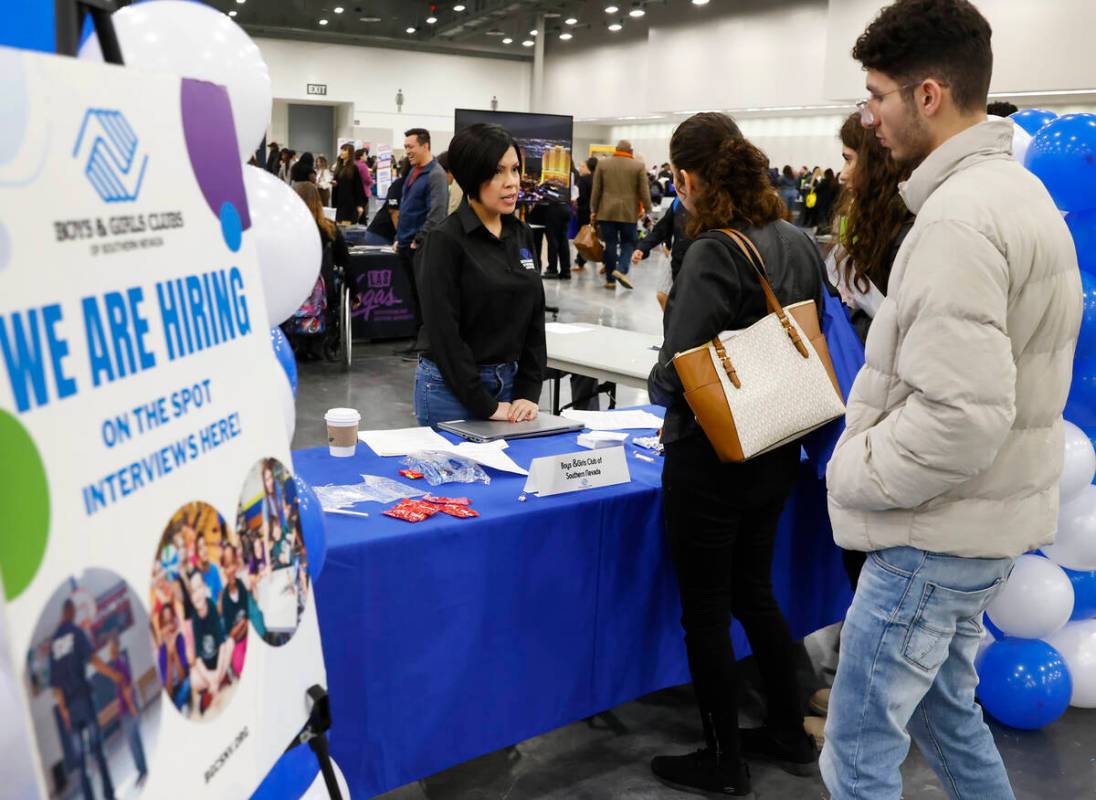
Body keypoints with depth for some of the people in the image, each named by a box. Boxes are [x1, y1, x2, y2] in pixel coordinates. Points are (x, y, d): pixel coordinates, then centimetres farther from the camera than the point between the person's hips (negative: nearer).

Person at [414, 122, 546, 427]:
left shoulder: (522, 234, 6)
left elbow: (534, 317, 7)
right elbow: (443, 332, -17)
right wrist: (484, 406, -17)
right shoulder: (446, 239, -14)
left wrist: (529, 393, -2)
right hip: (452, 386, -6)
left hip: (510, 382, 6)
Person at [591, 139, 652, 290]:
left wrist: (593, 210, 10)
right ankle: (621, 269, -13)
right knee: (628, 242, 9)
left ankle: (610, 279, 6)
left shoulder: (603, 164, 4)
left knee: (610, 244, 4)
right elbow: (644, 191, -2)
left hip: (607, 211, 1)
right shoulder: (638, 166, 0)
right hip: (629, 212, -1)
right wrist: (647, 209, 7)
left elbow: (596, 190, 5)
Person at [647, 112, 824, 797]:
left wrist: (658, 386, -2)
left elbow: (678, 372, -23)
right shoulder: (798, 241, 2)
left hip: (712, 457, -8)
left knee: (706, 610, 9)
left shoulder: (714, 252, -21)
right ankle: (790, 734, 38)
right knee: (754, 591, 23)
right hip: (778, 450, 8)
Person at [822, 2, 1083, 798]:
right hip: (980, 521, 10)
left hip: (937, 535, -10)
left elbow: (959, 418, -29)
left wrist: (853, 474, -14)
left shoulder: (958, 217, -22)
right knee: (946, 707, 26)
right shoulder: (1019, 190, 10)